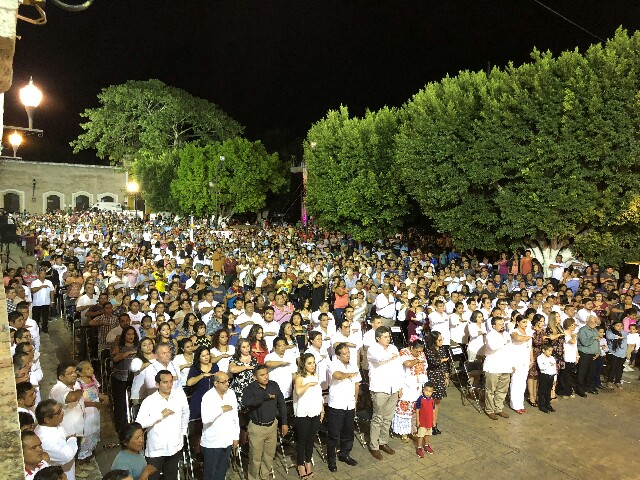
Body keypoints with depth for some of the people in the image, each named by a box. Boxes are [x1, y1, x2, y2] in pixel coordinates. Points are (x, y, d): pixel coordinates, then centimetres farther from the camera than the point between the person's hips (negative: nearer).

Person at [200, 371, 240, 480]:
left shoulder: (231, 394, -2)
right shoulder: (208, 397, -18)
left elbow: (235, 416, 5)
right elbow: (205, 419, -31)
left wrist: (236, 436, 7)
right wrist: (221, 409, -25)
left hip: (227, 441, 5)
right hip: (212, 442, -4)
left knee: (222, 469, 18)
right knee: (211, 471, 10)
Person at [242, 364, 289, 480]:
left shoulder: (274, 385, -3)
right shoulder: (251, 388, -16)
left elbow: (281, 404, 5)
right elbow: (246, 401, -37)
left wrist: (284, 423, 6)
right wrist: (266, 396, -31)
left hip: (272, 425, 4)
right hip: (257, 427, -4)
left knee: (269, 455, 18)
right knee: (255, 457, 9)